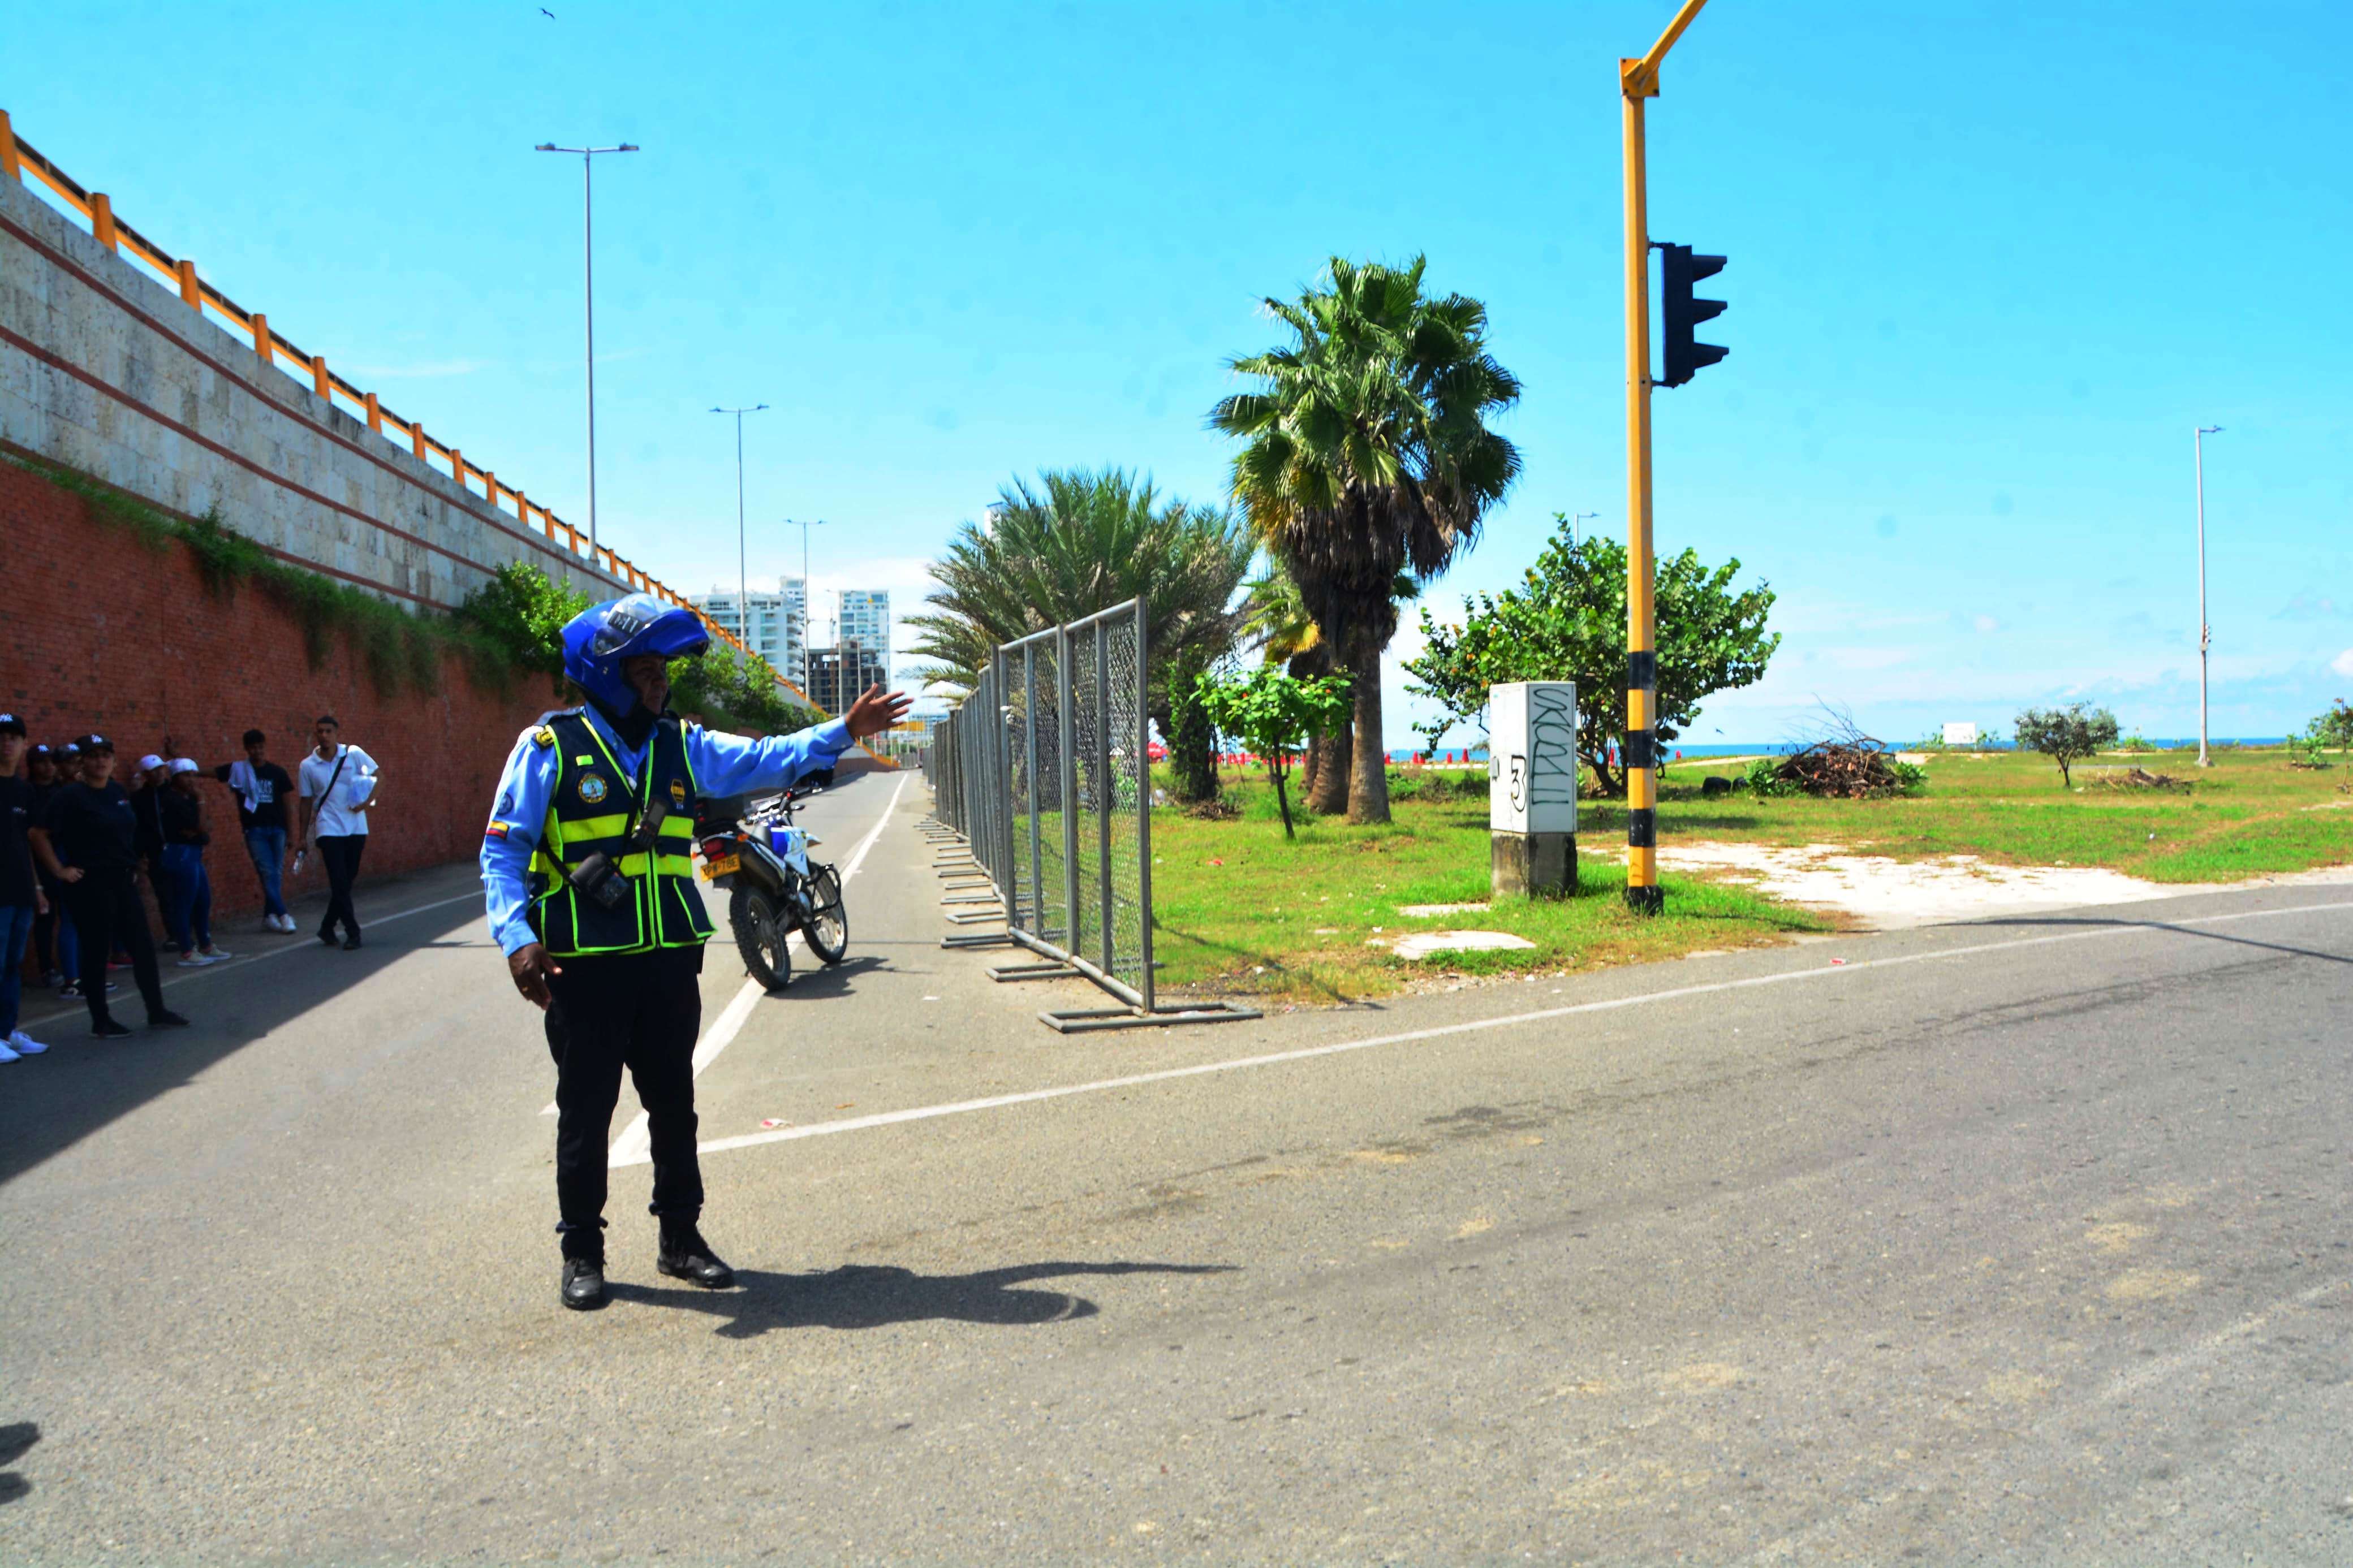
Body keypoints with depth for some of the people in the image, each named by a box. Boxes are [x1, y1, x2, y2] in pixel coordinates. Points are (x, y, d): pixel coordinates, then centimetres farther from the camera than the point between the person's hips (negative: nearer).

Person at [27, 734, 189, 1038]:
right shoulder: (70, 796, -11)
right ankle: (101, 1021, 11)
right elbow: (40, 835, -15)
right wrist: (60, 871, -14)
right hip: (91, 885, -7)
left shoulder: (118, 792, 10)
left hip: (122, 880, 7)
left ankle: (157, 1012, 16)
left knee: (143, 946, 8)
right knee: (96, 952, 1)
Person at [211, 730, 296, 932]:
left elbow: (287, 802, 9)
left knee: (277, 874, 3)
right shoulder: (238, 770, 4)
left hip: (277, 828, 2)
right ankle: (283, 915, -9)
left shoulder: (277, 772, 7)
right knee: (268, 873, -9)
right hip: (255, 830, -2)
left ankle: (270, 915, 13)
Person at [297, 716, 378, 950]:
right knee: (339, 882, -11)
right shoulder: (308, 766, 0)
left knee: (347, 882, 7)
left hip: (356, 827, 1)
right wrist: (303, 837, 7)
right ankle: (352, 933, -5)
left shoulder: (354, 754, -1)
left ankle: (327, 927, 24)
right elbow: (307, 801, 6)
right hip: (328, 830, -1)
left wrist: (368, 801, -10)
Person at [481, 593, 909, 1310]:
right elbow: (504, 849, -7)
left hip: (671, 958, 5)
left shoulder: (680, 745, 10)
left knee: (673, 1104, 13)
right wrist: (517, 939, -17)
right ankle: (582, 1252, 20)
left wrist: (843, 732, -1)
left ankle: (680, 1237, 26)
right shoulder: (551, 746, -5)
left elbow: (763, 761, 7)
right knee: (585, 1110, 6)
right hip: (584, 963, -4)